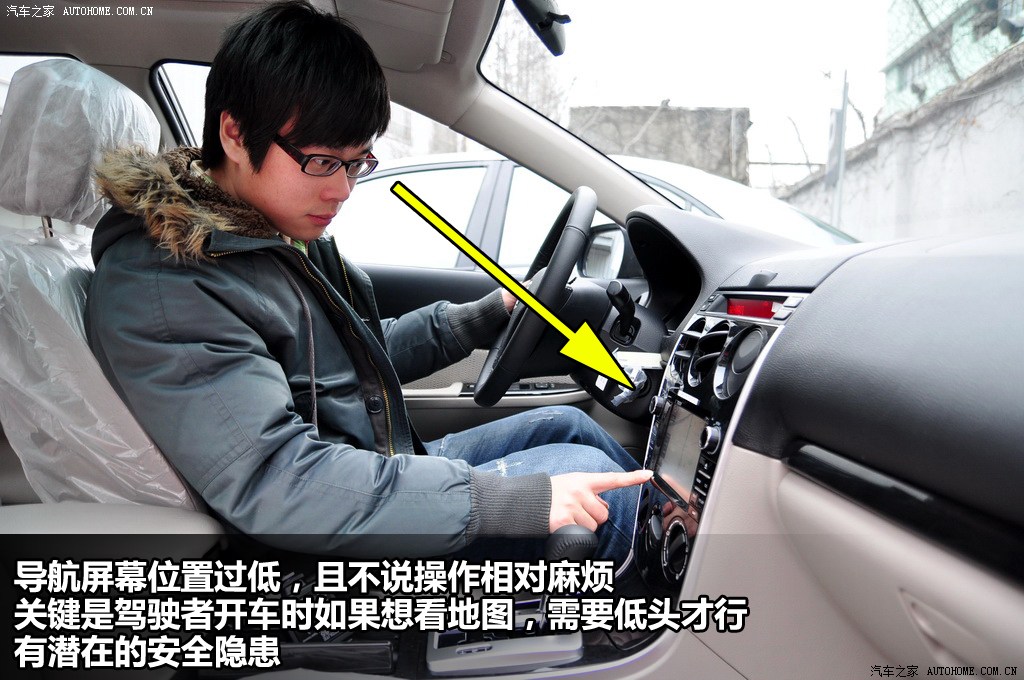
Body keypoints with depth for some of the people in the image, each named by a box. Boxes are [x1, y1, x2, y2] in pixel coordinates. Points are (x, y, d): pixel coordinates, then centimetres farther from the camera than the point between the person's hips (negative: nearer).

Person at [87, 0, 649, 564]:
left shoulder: (288, 239, 5)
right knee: (584, 470, -13)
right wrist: (515, 499, -34)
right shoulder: (159, 287, -25)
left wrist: (489, 315, 14)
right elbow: (275, 484, -34)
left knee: (564, 425, 13)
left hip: (389, 469, 9)